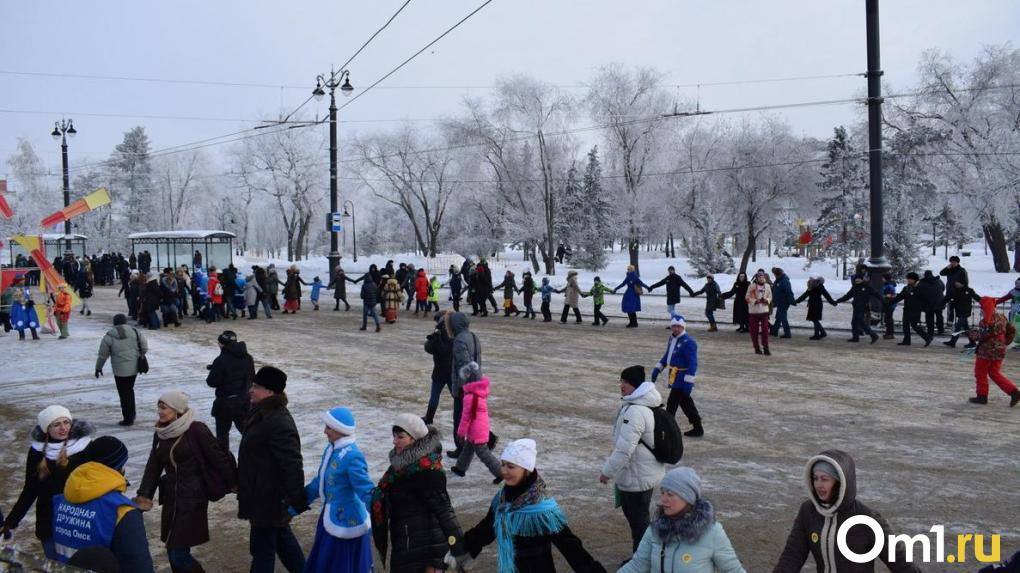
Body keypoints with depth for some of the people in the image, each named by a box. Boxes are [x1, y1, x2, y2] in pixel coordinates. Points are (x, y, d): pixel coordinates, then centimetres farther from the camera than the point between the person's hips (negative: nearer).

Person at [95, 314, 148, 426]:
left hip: (120, 370, -4)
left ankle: (128, 419, 8)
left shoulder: (109, 336, -6)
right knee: (130, 390, 21)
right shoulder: (134, 332, 1)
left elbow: (103, 354, -1)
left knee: (124, 394, 4)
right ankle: (132, 415, 29)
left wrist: (98, 368, 12)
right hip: (134, 368, 4)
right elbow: (144, 347, 3)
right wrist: (140, 357, 20)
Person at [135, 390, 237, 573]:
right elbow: (153, 465, 6)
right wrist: (144, 494, -5)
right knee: (174, 551, 11)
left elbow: (217, 457, -11)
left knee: (178, 553, -9)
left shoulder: (196, 430, -15)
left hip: (193, 497, -7)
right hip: (171, 497, 7)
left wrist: (233, 483, -6)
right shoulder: (160, 433, 6)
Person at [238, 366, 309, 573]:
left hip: (270, 497, -10)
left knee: (263, 544, 1)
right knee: (281, 537, 23)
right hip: (263, 493, 10)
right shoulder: (262, 413, 5)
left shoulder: (279, 423, -27)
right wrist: (240, 483, 23)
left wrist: (297, 502, -29)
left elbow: (292, 464, -30)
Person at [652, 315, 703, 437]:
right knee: (686, 403, 17)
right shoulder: (672, 338, 10)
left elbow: (692, 364, -22)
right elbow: (667, 356, 23)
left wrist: (688, 382, -26)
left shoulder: (688, 342, -18)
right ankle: (697, 429, 27)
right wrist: (657, 369, 15)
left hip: (681, 380, -9)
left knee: (672, 403, -6)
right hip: (674, 379, 9)